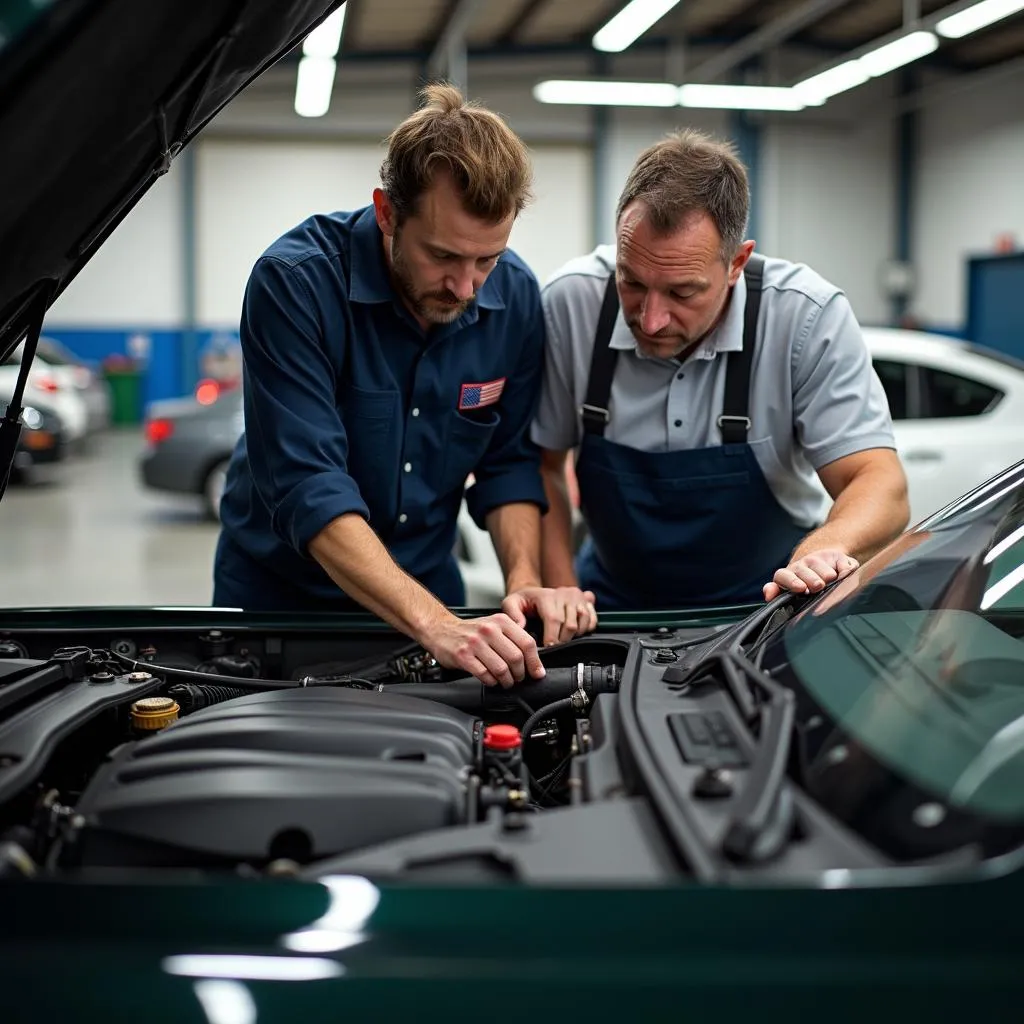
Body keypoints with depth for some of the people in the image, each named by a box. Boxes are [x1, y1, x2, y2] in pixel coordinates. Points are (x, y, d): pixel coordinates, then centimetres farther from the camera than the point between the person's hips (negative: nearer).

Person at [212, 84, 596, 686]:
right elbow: (308, 488, -32)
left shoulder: (516, 297, -11)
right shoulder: (295, 282, -25)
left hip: (426, 588, 3)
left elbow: (509, 462, -1)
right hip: (280, 592, -3)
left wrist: (525, 581, -18)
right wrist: (435, 625, -40)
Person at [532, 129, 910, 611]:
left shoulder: (807, 317, -19)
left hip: (768, 607, 0)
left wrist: (823, 551, -41)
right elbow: (540, 464, -3)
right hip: (613, 604, 1)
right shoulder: (570, 302, -14)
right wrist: (561, 598, -13)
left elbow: (880, 485, -20)